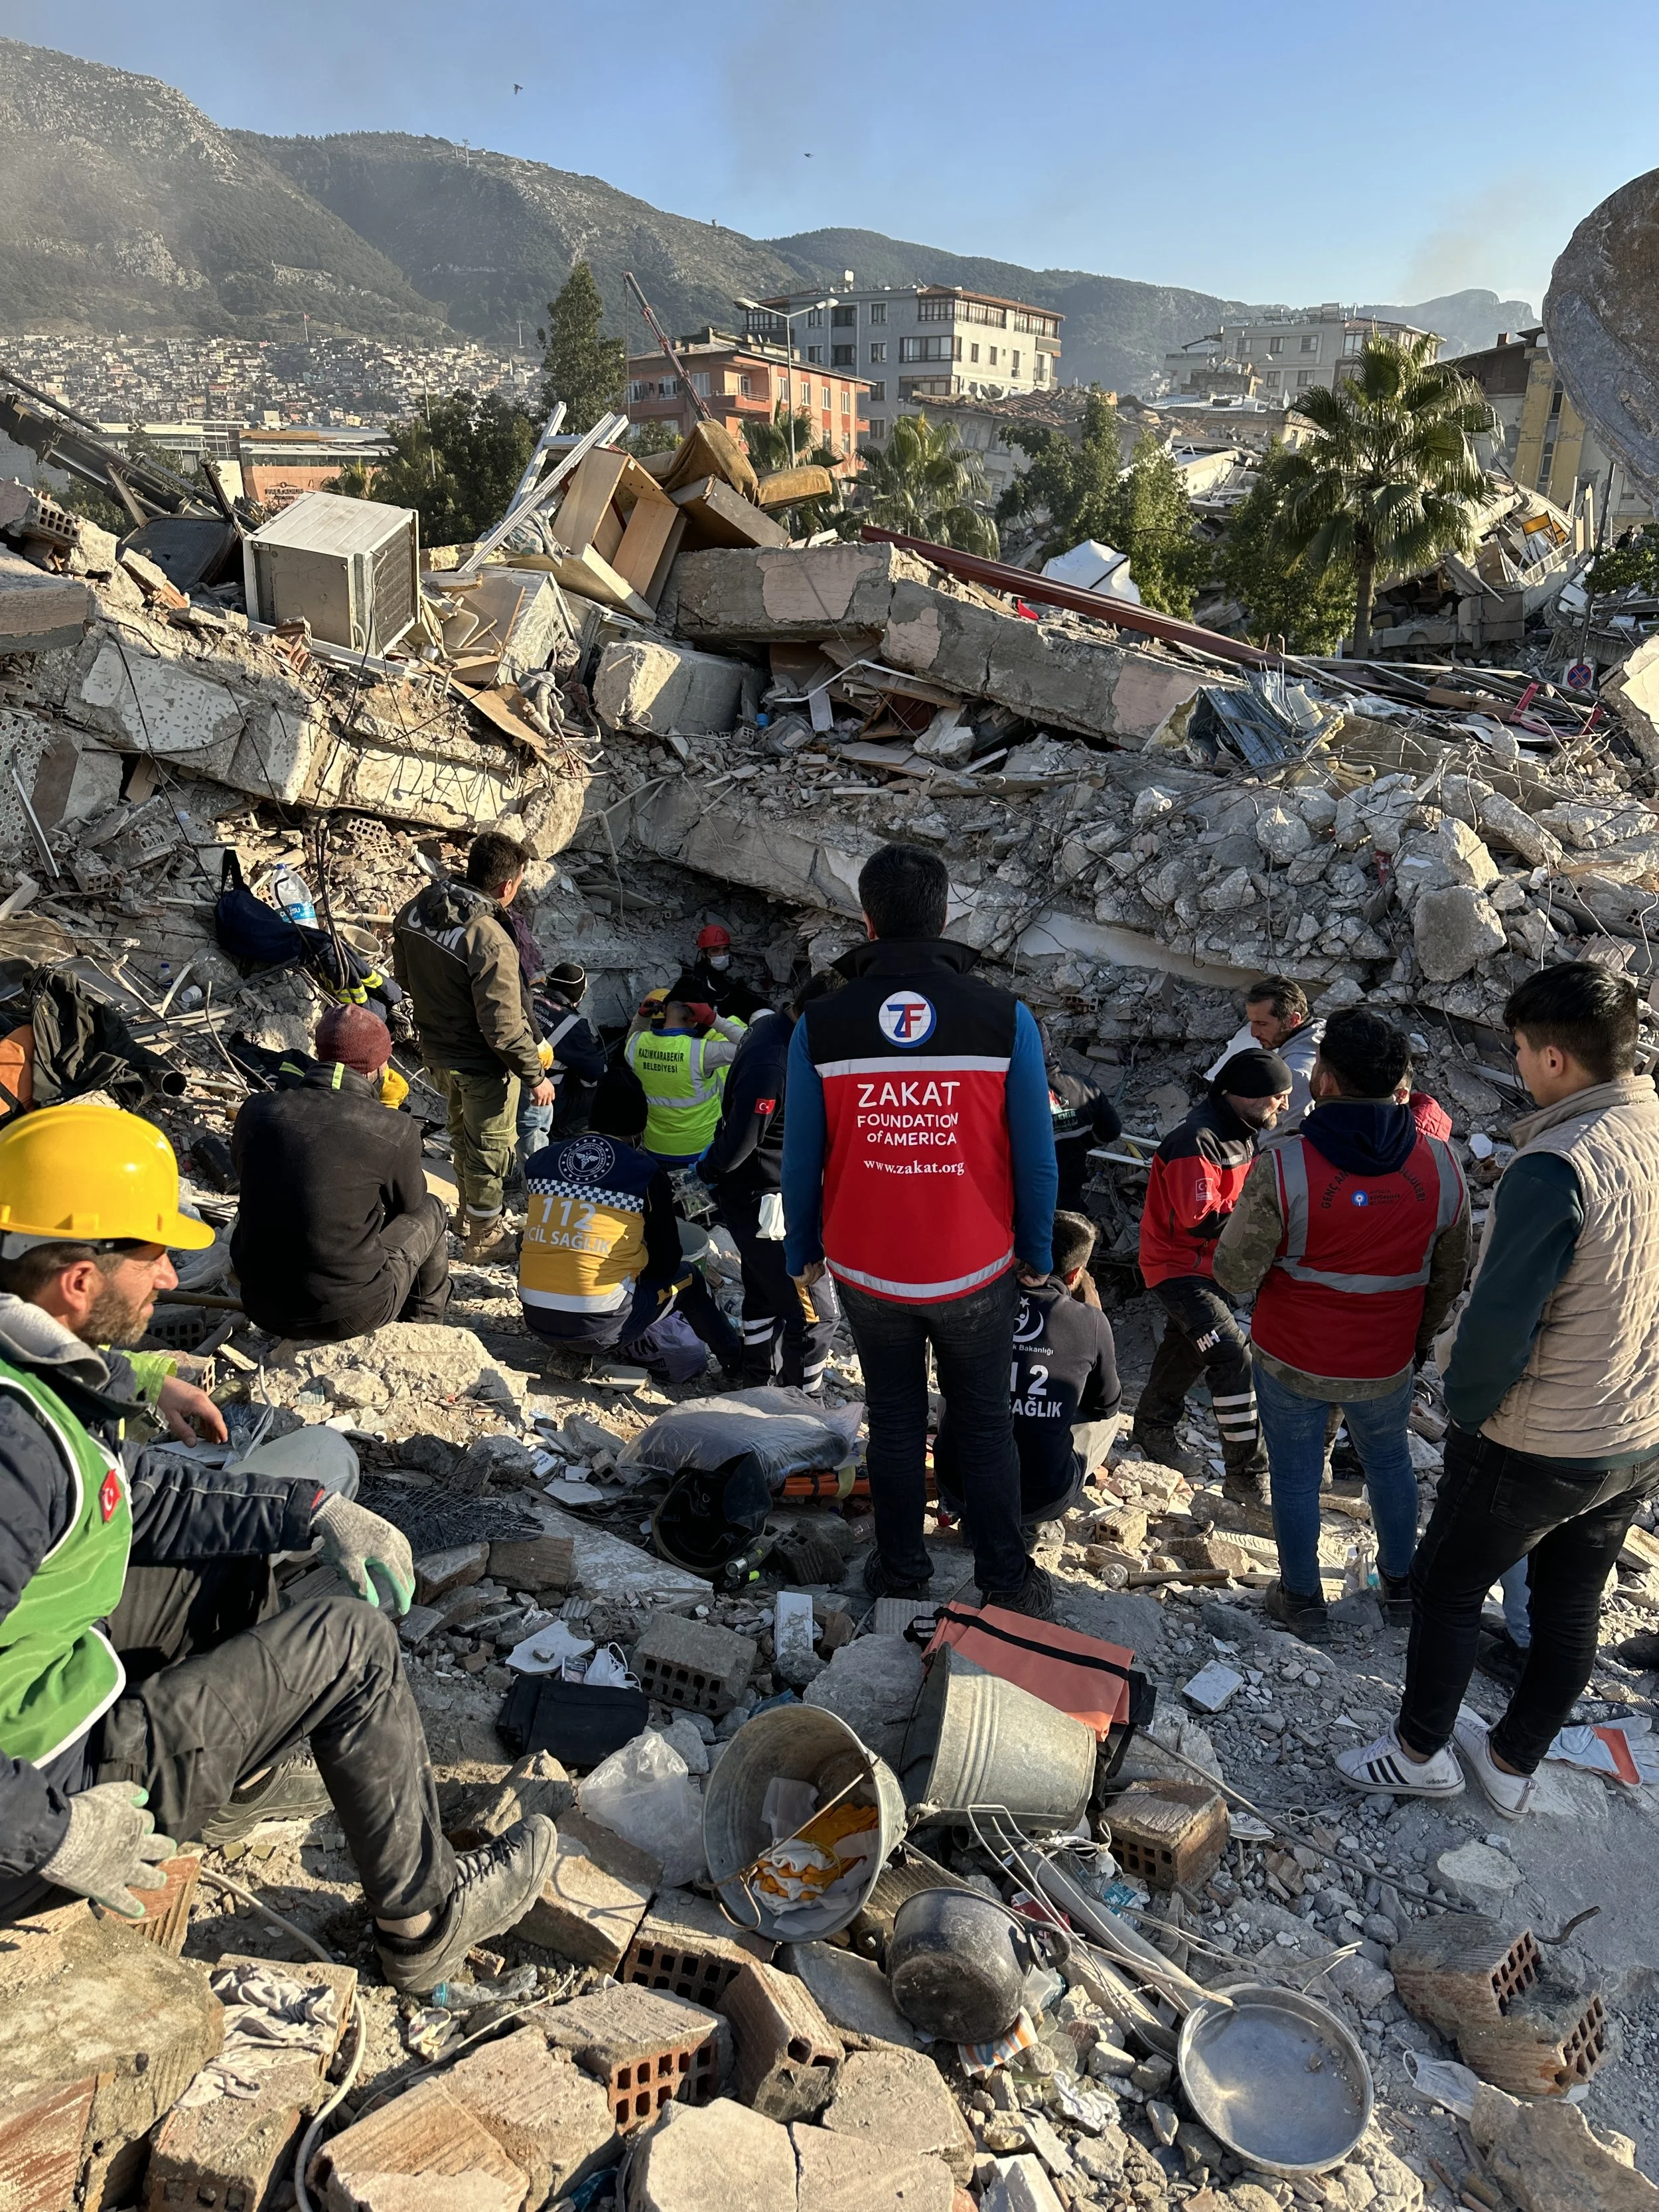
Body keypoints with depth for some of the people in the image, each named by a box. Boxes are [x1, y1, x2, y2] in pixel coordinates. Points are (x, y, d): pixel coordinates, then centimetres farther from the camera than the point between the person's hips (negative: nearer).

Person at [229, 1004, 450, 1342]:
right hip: (352, 1316, -4)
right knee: (430, 1210, 20)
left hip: (263, 1309, 4)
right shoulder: (394, 1131, -14)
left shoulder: (255, 1112, -4)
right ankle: (424, 1325, 40)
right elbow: (409, 1202, 7)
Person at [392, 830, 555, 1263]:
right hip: (483, 1065, -7)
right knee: (490, 1149, 14)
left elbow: (404, 974, 7)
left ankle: (470, 1212, 49)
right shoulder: (491, 943, -34)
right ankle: (485, 1239, 31)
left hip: (436, 1050, 7)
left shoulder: (415, 910, -10)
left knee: (463, 1134, 28)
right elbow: (504, 1029, -29)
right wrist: (536, 1076, -16)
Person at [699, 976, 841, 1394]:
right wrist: (709, 1171, -8)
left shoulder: (772, 1025, -1)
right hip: (765, 1203, -10)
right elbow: (740, 1142, -25)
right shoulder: (772, 1067, -32)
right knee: (816, 1313, -2)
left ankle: (757, 1383, 42)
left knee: (765, 1293, 26)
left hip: (758, 1197, 10)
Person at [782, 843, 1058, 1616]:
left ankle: (901, 1571, 33)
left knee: (894, 1421, 19)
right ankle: (1006, 1581, 26)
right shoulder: (1005, 1019, -13)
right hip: (977, 1270, -1)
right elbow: (1036, 1157, -8)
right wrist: (1035, 1253, 7)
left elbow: (801, 1158, -4)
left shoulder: (821, 1025, -11)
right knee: (986, 1424, 17)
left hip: (866, 1269, 1)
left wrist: (802, 1251, 11)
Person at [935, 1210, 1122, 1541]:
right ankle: (1021, 1522, 10)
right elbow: (1106, 1404, 11)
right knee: (1108, 1417, 24)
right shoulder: (1090, 1322, -8)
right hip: (1041, 1499, -3)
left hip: (956, 1489, 3)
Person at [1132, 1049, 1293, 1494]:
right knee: (1234, 1356, -16)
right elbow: (1200, 1219, -29)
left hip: (1206, 1265, 10)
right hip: (1177, 1267, -10)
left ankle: (1153, 1432, 42)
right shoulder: (1197, 1141, -26)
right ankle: (1245, 1475, -11)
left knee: (1187, 1349, 22)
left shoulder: (1240, 1133, 5)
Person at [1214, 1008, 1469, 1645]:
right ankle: (1400, 1585, 42)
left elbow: (1235, 1274, -18)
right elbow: (1449, 1273, 3)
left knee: (1295, 1476, 15)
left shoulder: (1284, 1164, -23)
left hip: (1292, 1359, -3)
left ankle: (1303, 1600, 30)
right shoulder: (1439, 1163, -10)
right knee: (1389, 1460, 26)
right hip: (1387, 1364, 4)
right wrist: (1421, 1336, 19)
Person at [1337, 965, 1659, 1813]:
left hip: (1536, 1446, -7)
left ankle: (1421, 1751, 33)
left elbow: (1499, 1322, -27)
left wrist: (1467, 1410, -8)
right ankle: (1511, 1765, 40)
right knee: (1572, 1602, 21)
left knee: (1447, 1585, 15)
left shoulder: (1554, 1168, -30)